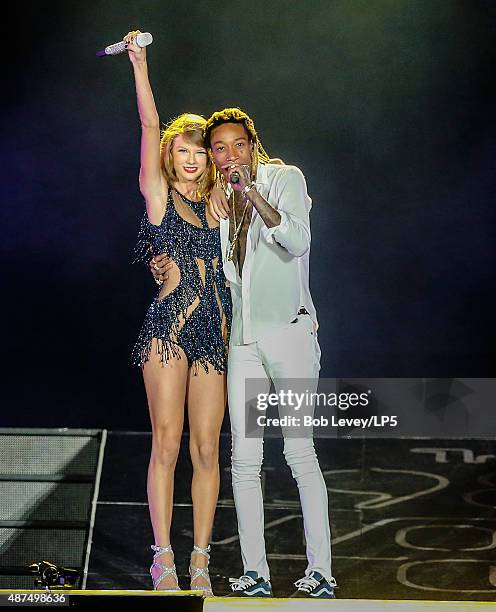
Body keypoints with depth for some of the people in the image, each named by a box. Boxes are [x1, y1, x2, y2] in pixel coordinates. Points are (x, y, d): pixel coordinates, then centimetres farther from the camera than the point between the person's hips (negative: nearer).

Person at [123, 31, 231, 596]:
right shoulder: (159, 196, 5)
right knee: (166, 442, -8)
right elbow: (149, 128, -4)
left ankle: (200, 559, 5)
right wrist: (139, 64, -10)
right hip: (169, 328, -4)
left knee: (206, 449, 1)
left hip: (213, 334, 4)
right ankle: (163, 558, -2)